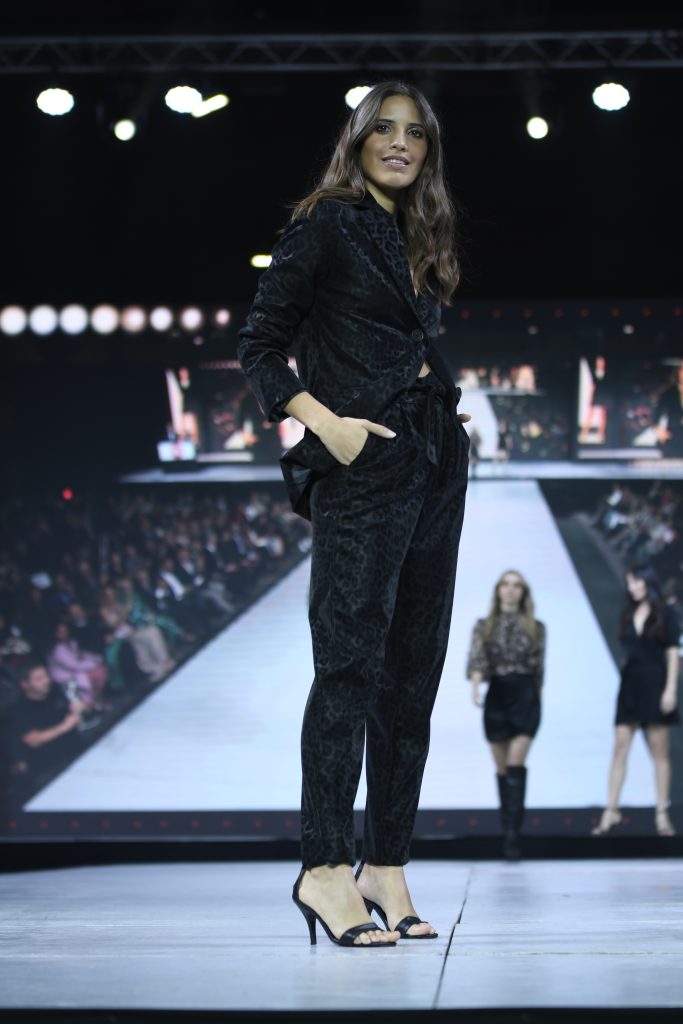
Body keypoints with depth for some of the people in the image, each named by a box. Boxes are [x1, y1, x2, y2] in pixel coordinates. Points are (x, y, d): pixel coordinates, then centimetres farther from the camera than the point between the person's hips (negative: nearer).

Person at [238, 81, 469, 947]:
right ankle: (327, 867, -11)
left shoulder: (414, 239, 20)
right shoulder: (325, 226, -2)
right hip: (362, 469, -8)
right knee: (351, 661, -11)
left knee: (413, 665, 6)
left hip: (433, 468, 8)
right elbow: (260, 347, -6)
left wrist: (445, 408, 7)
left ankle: (386, 866, 10)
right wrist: (326, 422, -16)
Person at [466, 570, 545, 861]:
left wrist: (535, 699, 5)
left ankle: (512, 832, -19)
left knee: (516, 764, -13)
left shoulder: (536, 628, 7)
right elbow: (477, 658, -6)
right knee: (502, 768, 6)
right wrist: (475, 684, -23)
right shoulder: (484, 626, 8)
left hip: (526, 697, -2)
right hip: (496, 698, 2)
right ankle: (508, 829, 14)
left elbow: (538, 666, 9)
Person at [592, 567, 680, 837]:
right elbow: (627, 652, 13)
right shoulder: (628, 615, 11)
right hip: (630, 683, 4)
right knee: (620, 748, 0)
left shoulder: (666, 614, -2)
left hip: (655, 684, -4)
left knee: (659, 751, -1)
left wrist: (670, 689, -12)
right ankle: (611, 810, 1)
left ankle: (662, 814, 3)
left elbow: (673, 653, -5)